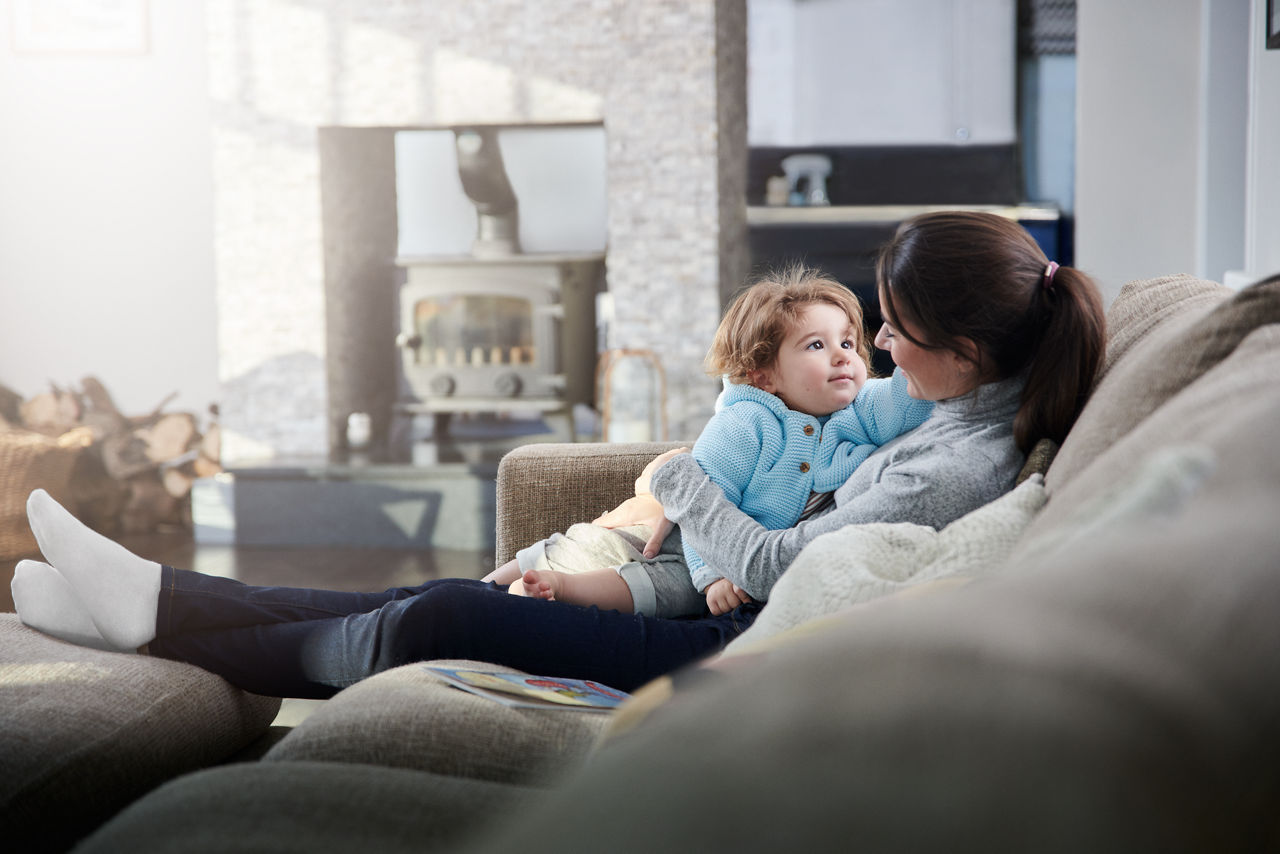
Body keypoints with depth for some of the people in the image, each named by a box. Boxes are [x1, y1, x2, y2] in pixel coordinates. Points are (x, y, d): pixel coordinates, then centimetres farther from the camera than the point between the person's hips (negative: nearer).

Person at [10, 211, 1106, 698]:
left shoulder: (962, 466, -24)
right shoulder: (982, 414, 6)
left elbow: (773, 564, -18)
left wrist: (677, 479, -2)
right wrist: (674, 515, 9)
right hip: (741, 623, 9)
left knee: (442, 620, -7)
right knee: (449, 596, 6)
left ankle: (153, 618, 9)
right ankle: (154, 599, 12)